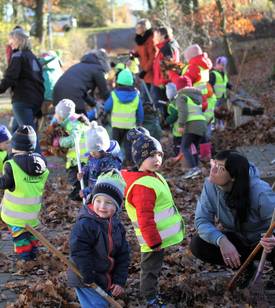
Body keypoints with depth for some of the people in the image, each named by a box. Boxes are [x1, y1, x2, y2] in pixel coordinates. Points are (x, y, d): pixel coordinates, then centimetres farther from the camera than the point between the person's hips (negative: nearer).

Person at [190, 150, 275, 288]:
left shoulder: (260, 192, -30)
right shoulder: (211, 185, -18)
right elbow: (202, 220, -20)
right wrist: (222, 241, -40)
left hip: (263, 241, -5)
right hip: (237, 240, 5)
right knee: (197, 244, -18)